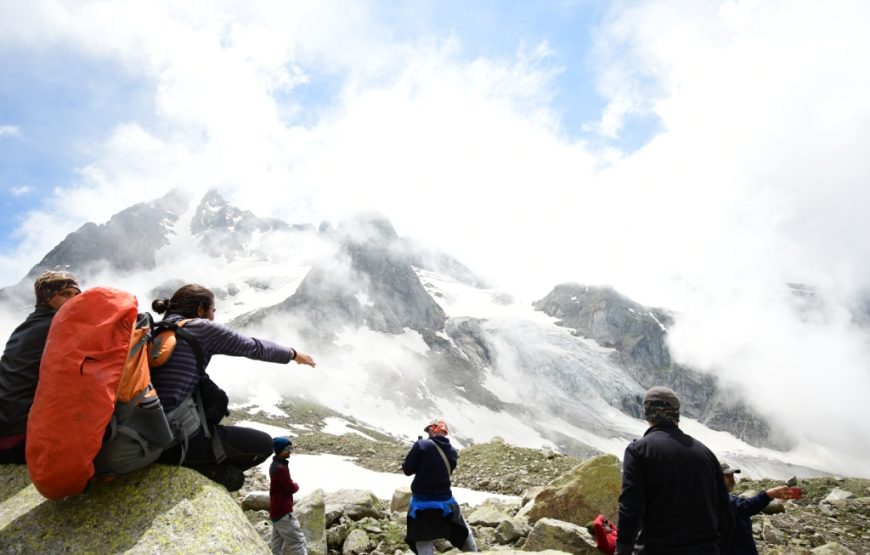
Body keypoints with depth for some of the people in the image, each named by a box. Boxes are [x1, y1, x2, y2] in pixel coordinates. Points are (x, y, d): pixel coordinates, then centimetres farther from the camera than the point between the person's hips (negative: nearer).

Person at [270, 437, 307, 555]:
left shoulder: (275, 465, 12)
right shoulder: (281, 468, -22)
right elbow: (291, 488, -19)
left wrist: (293, 484, 0)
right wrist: (296, 485, 1)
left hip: (276, 511, 10)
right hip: (283, 512, -10)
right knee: (298, 542, -8)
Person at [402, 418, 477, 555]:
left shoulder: (422, 445, -16)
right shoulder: (451, 451, 0)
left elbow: (407, 470, -9)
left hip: (422, 503, -4)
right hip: (445, 501, 4)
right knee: (463, 532, 26)